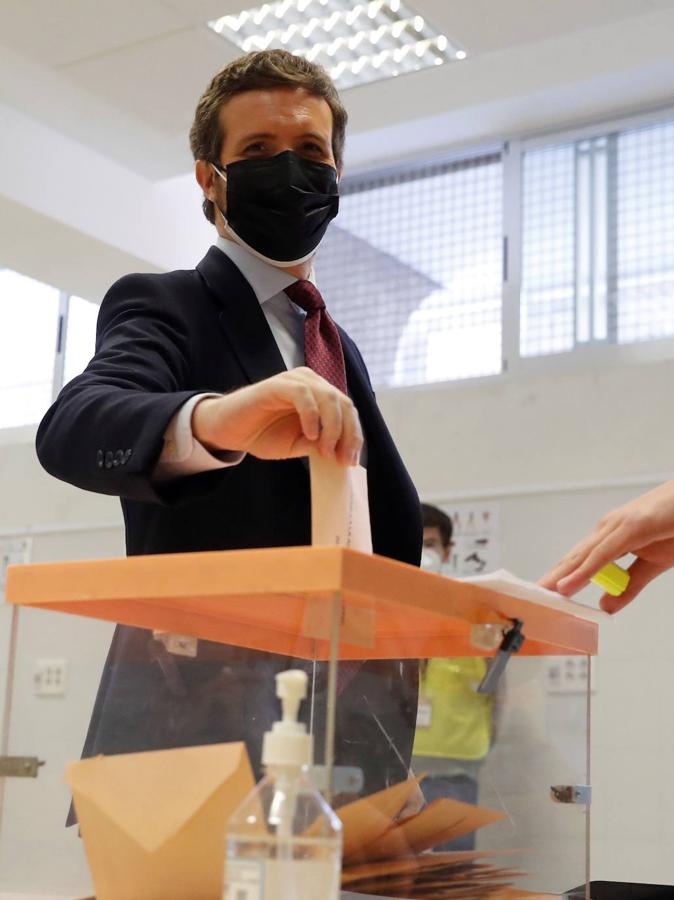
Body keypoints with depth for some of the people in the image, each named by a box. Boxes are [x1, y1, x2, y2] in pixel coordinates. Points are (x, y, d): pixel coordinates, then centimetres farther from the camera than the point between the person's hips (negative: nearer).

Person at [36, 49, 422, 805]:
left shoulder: (338, 349, 21)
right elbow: (71, 428, -23)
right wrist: (210, 421, -42)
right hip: (189, 724, -6)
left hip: (333, 733, 6)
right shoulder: (162, 306, -1)